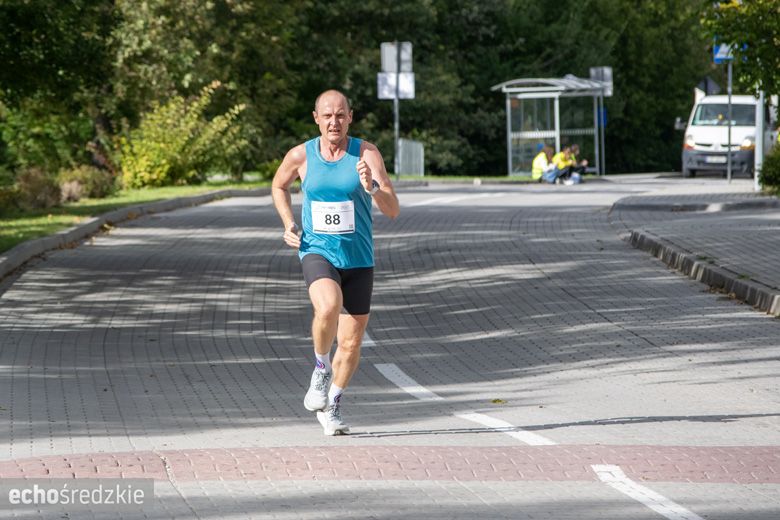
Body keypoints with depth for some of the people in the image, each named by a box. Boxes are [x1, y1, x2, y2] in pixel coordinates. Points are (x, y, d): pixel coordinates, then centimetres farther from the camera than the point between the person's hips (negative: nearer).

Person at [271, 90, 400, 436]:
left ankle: (332, 406, 32)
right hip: (317, 251, -1)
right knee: (328, 307, -32)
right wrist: (288, 224, 5)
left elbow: (392, 210, -15)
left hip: (358, 258, 1)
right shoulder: (301, 156, -3)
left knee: (351, 342, 8)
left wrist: (371, 187, -34)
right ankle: (321, 368, -5)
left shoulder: (367, 154, -9)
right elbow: (279, 186, 20)